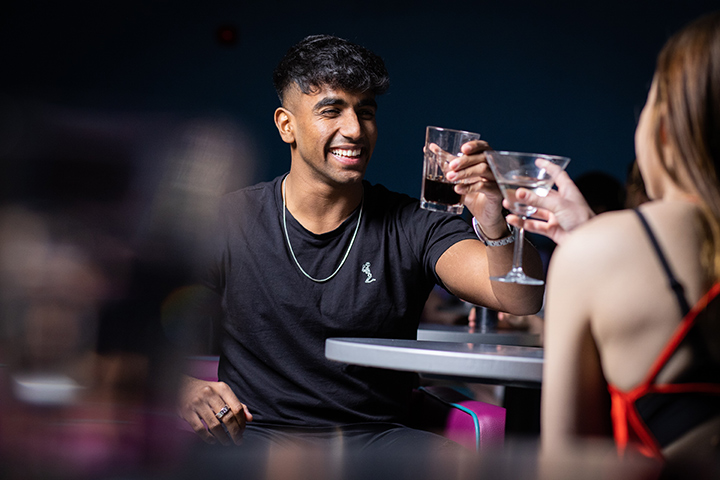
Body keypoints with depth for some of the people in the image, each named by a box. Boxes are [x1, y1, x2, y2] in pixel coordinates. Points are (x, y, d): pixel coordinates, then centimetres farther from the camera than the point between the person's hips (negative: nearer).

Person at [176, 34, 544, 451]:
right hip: (256, 431, -1)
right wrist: (187, 388, -17)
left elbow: (522, 299, -12)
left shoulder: (414, 228, 2)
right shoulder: (230, 221, 4)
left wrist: (496, 226, -34)